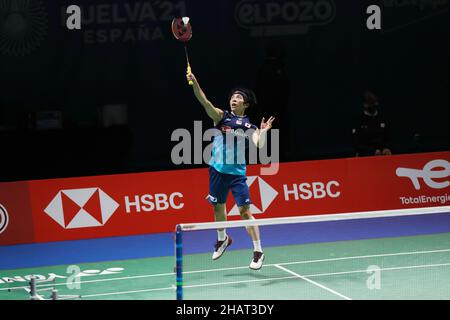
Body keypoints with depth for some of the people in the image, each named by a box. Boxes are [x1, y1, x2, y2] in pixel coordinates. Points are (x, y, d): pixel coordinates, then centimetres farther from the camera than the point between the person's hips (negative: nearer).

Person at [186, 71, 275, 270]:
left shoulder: (249, 126, 2)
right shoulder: (221, 116, 1)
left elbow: (259, 145, -12)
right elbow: (204, 102, -14)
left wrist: (263, 132, -30)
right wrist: (194, 83, -30)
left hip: (237, 173, -2)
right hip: (217, 170, 2)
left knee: (245, 211, -9)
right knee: (218, 207, 18)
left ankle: (258, 252, -3)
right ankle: (222, 239, 45)